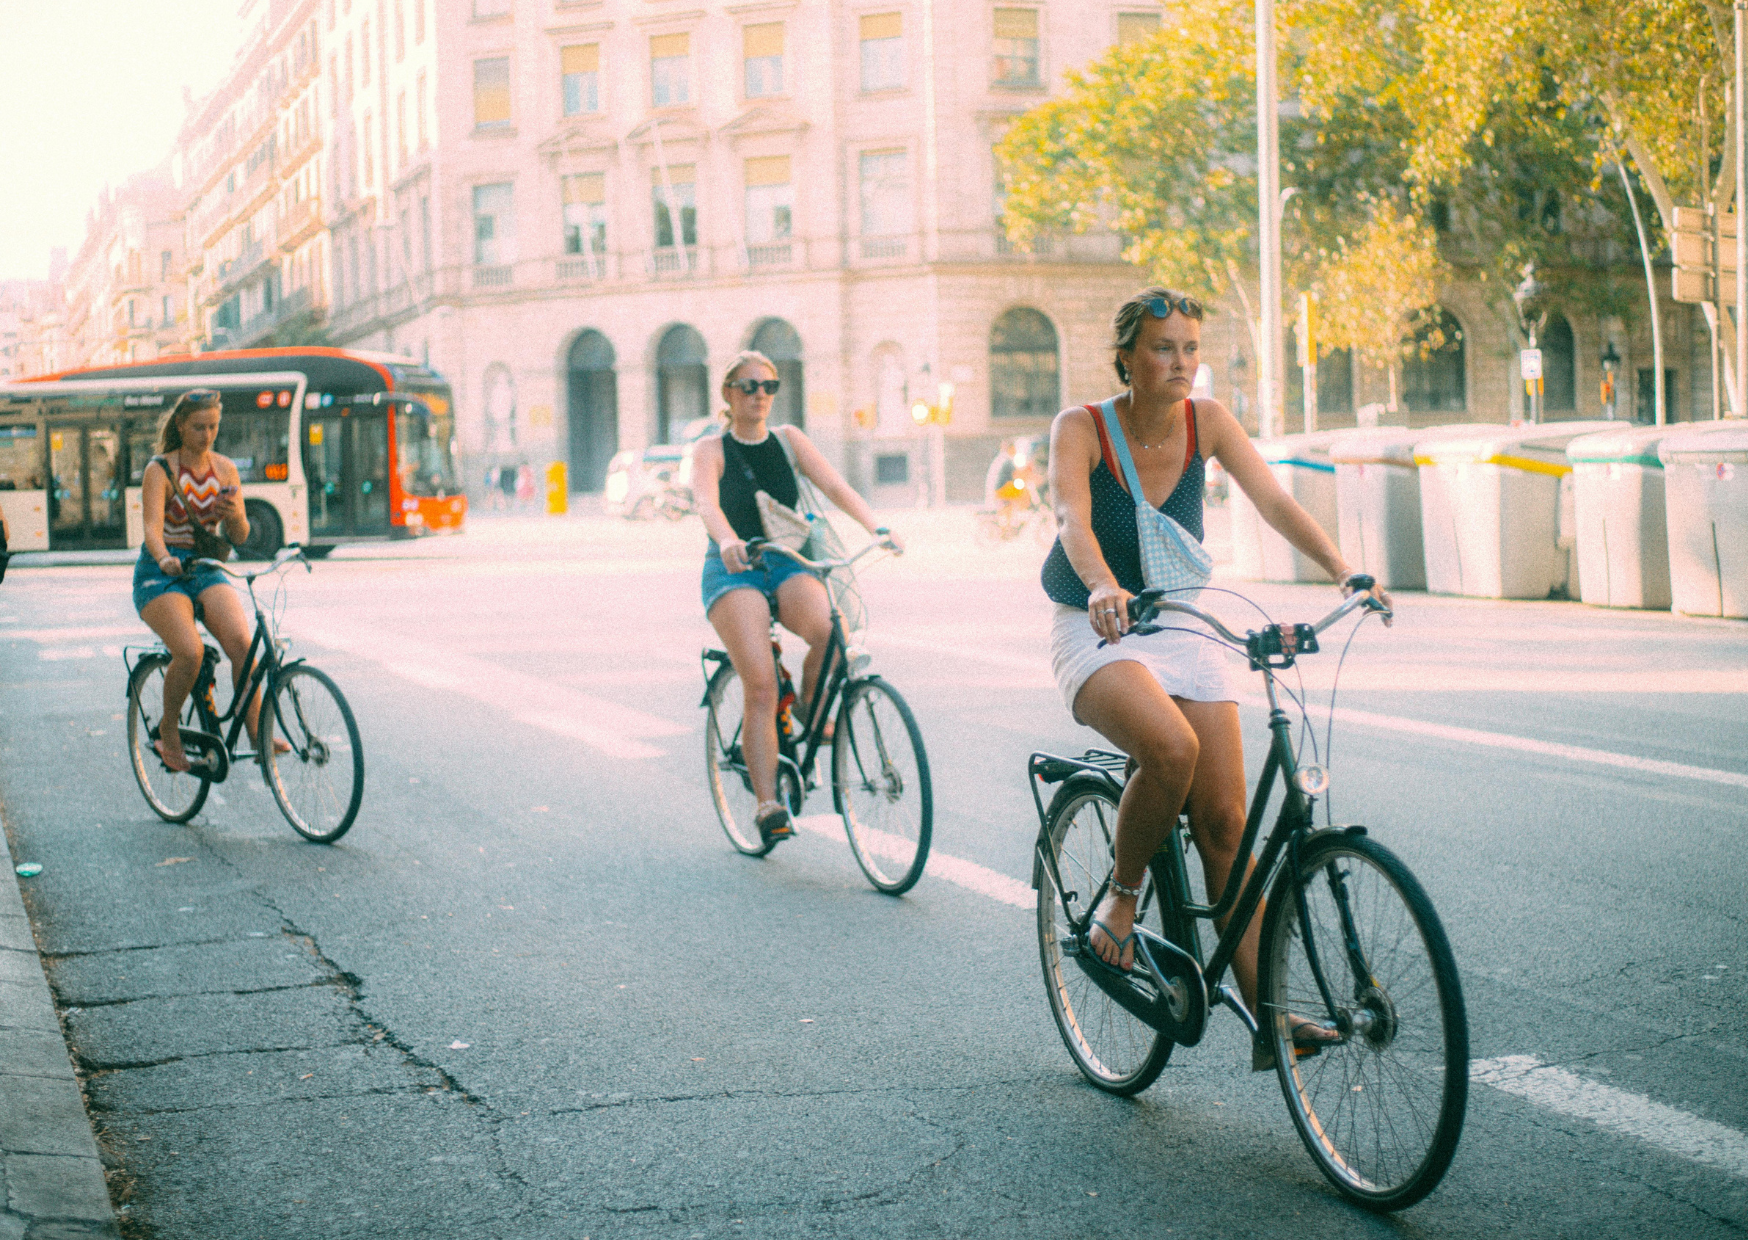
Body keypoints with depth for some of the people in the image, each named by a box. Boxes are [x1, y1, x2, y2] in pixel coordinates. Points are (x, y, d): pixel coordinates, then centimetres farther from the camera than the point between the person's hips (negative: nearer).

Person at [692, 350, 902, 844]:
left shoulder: (788, 441, 12)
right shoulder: (711, 450, 2)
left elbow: (835, 485, -1)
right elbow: (706, 502, -18)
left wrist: (876, 528, -20)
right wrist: (728, 541, -40)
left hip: (788, 562, 3)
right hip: (734, 571, -3)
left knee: (830, 632, -30)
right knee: (760, 684, -23)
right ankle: (768, 805, -20)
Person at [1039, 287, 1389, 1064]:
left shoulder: (1205, 423, -3)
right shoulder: (1082, 428, -13)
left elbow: (1273, 502, -13)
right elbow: (1072, 519, -31)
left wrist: (1343, 570, -30)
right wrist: (1104, 587, -52)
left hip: (1180, 629, 4)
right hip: (1095, 633, -4)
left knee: (1225, 819, -6)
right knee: (1171, 746, -35)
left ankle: (1265, 1011, -2)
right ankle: (1120, 898, -9)